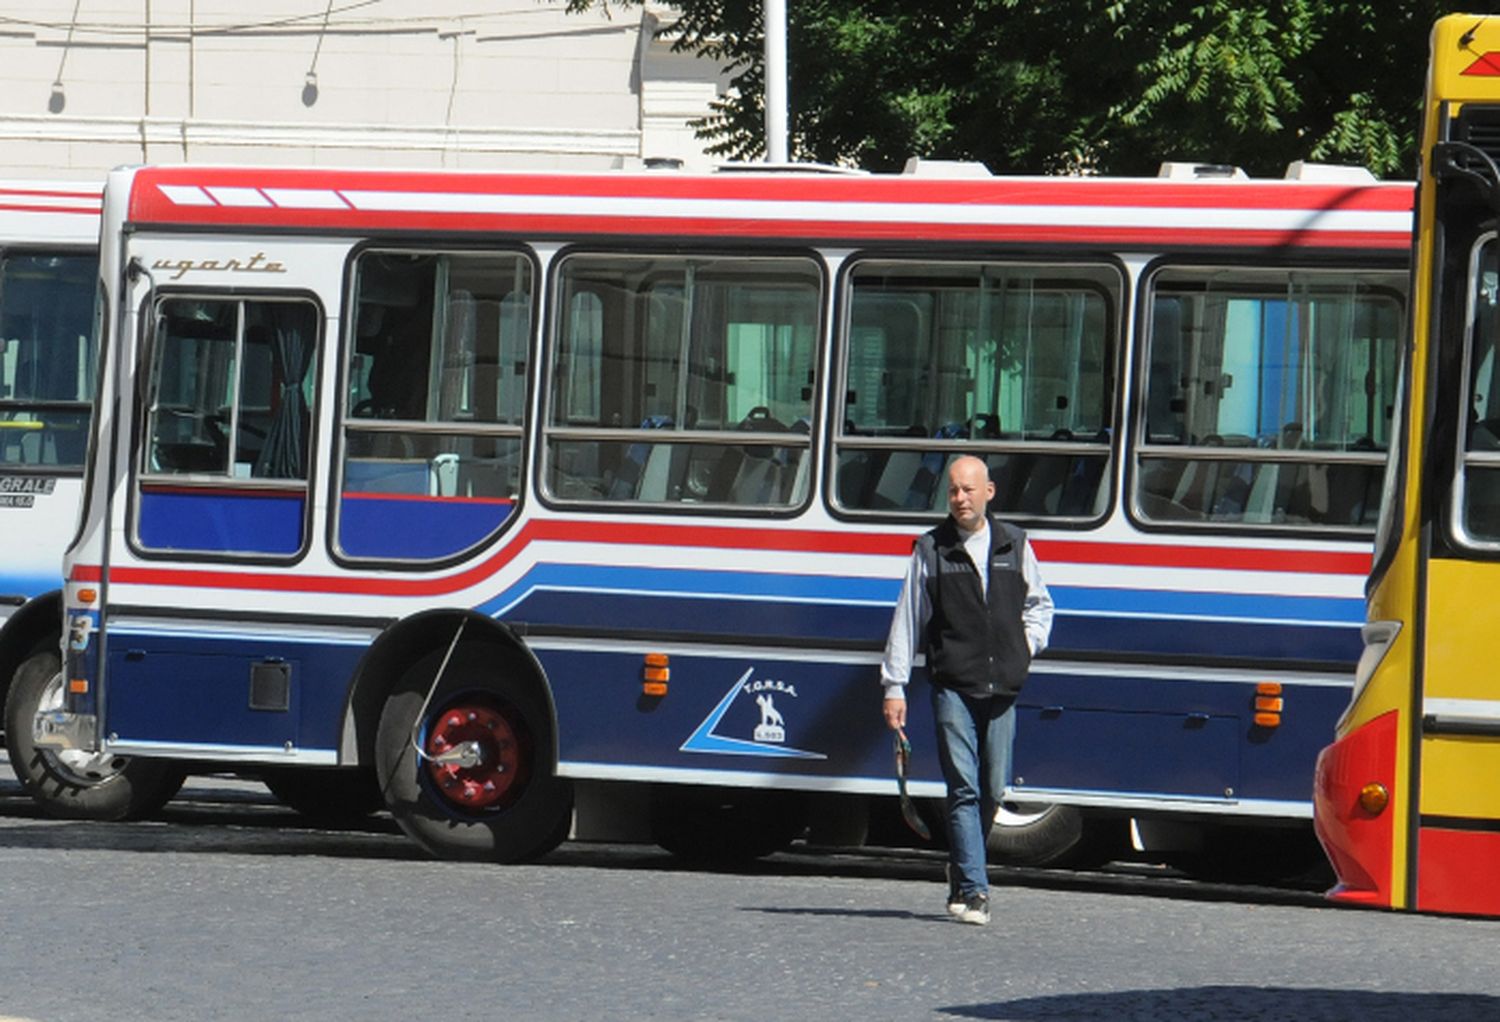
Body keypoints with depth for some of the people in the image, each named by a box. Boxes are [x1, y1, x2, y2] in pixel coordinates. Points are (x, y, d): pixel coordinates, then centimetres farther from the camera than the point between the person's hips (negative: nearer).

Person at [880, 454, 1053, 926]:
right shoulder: (931, 550, 3)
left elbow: (1039, 603, 26)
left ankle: (963, 876, 24)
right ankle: (973, 890, -13)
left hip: (1002, 688, 3)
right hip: (953, 686, -3)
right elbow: (907, 619, 4)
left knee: (992, 791, 5)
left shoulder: (1014, 546, 11)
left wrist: (1030, 642, 7)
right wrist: (894, 685, 0)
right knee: (964, 789, -11)